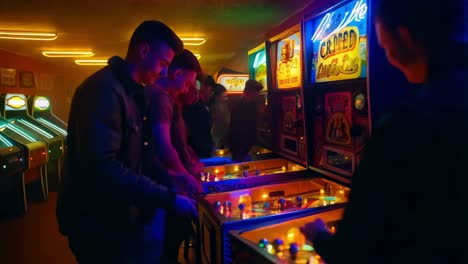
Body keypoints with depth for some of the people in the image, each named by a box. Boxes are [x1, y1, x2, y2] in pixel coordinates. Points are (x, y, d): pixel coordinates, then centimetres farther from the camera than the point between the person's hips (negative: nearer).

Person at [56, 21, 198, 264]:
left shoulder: (132, 92, 10)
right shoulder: (103, 90, -22)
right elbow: (101, 167, -32)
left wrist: (168, 182, 5)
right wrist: (168, 198, -28)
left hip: (121, 214, 9)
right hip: (98, 223, -9)